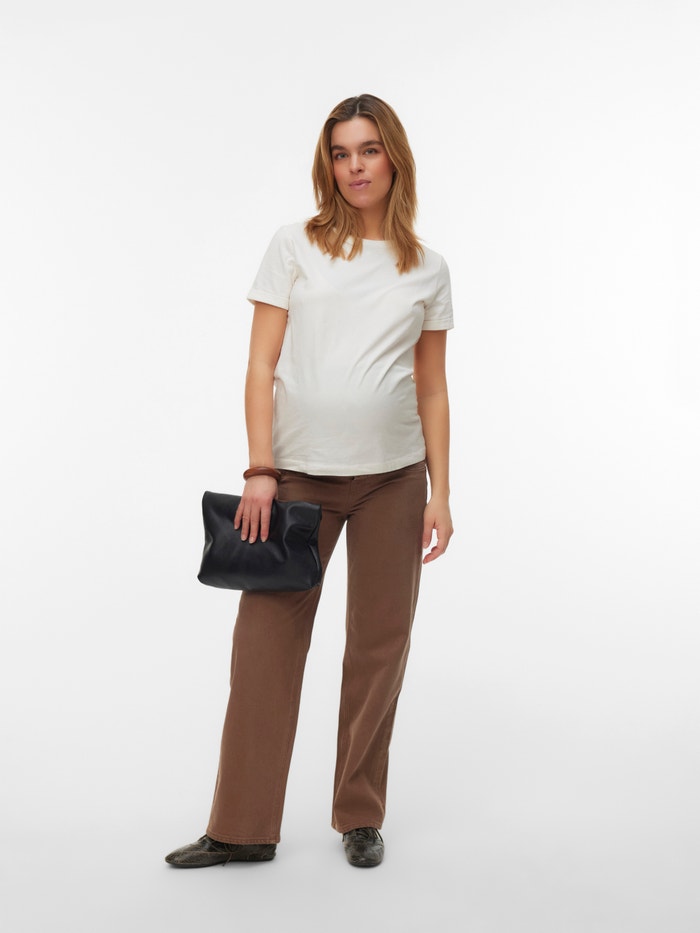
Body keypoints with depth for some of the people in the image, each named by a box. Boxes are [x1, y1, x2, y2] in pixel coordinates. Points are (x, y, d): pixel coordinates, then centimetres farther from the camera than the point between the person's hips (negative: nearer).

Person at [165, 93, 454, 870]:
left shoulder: (427, 271, 9)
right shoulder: (295, 247, 4)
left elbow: (432, 392, 9)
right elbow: (261, 367, -1)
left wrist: (440, 493, 3)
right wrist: (260, 471, -10)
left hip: (393, 476, 2)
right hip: (299, 474, -1)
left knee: (379, 645, 7)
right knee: (266, 639, 0)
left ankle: (361, 816, 24)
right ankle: (243, 827, 13)